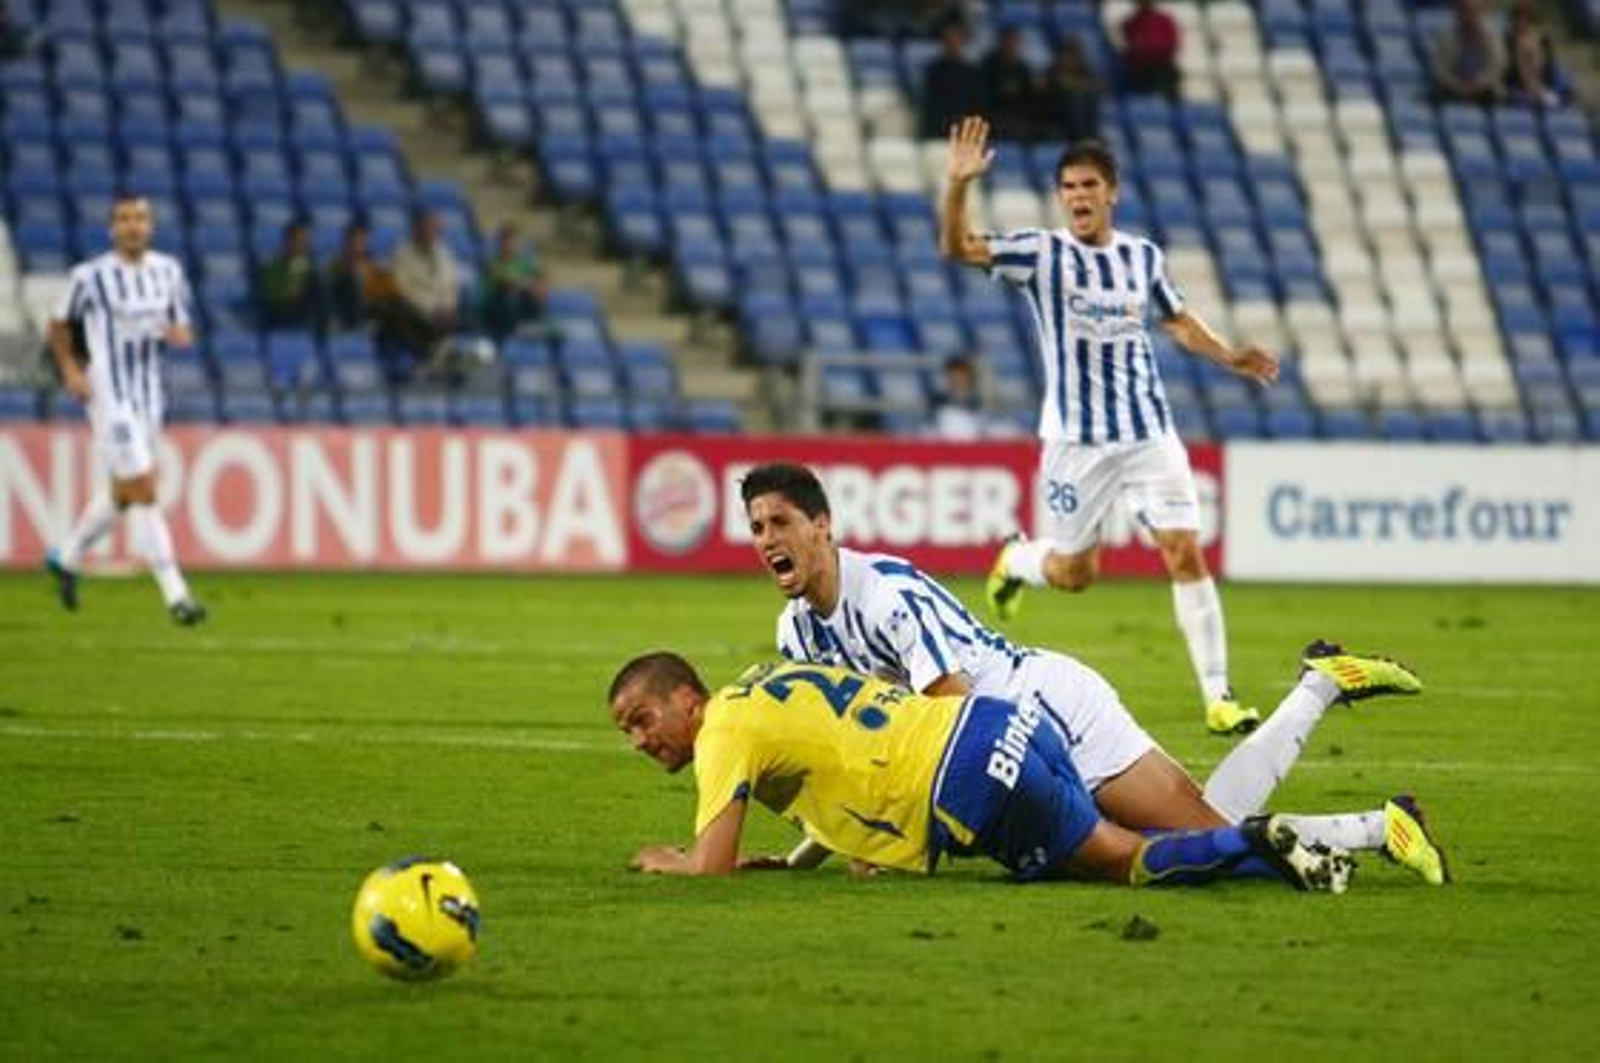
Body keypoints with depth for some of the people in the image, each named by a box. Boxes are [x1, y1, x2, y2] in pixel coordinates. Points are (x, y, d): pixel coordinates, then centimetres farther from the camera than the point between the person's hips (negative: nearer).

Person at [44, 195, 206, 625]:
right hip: (108, 393, -6)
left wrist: (180, 334, -10)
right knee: (144, 493, -11)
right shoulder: (91, 276, -8)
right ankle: (175, 595, -11)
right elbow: (59, 324, 4)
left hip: (149, 395, 6)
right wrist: (69, 369, -9)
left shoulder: (168, 271, 5)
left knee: (122, 492, 18)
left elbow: (183, 329, 13)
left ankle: (66, 557, 41)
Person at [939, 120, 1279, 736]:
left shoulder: (1144, 257, 8)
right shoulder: (1042, 253, -5)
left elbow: (1177, 320, 24)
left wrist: (1228, 357, 9)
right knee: (1074, 572, 5)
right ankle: (1016, 561, 43)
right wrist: (959, 185, -31)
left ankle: (1217, 697, -5)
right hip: (1076, 437, -3)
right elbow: (957, 248, -16)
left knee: (1186, 553, -9)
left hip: (1150, 430, 3)